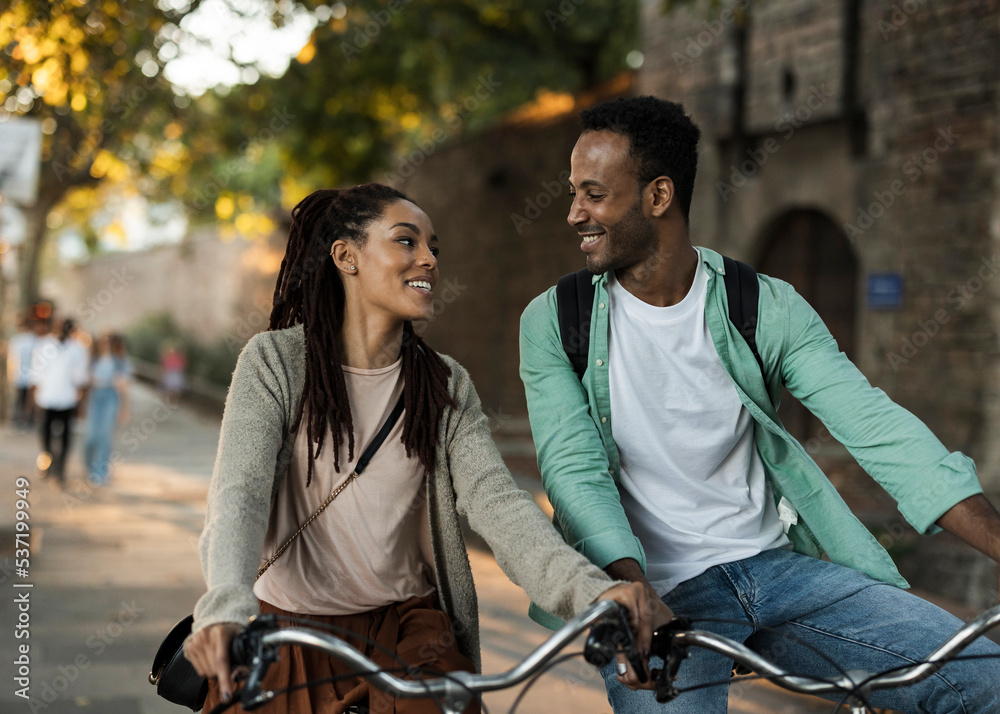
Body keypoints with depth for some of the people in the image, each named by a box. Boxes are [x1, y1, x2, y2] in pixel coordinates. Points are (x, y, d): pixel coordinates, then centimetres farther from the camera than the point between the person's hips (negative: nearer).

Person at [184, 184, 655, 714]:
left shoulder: (448, 387, 4)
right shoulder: (275, 362, -5)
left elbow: (495, 500, -12)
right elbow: (239, 492, -18)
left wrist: (590, 590, -31)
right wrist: (225, 607, -39)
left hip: (407, 629, 1)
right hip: (290, 629, -1)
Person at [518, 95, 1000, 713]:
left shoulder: (767, 307, 1)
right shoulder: (554, 321, 0)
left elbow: (874, 423, -8)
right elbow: (575, 470, -10)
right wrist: (633, 590, -30)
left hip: (777, 568, 1)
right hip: (654, 591, -1)